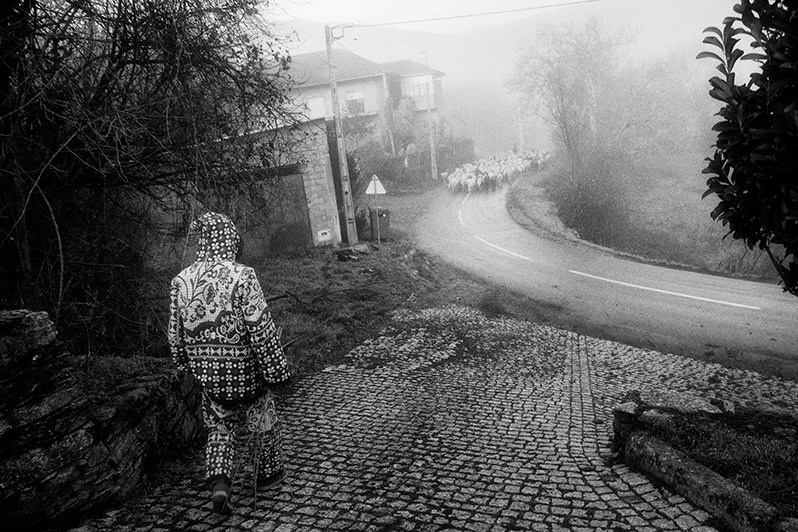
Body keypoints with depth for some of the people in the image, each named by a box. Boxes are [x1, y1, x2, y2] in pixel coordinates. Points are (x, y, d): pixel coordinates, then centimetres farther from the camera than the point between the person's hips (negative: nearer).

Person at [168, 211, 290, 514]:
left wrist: (185, 364, 23)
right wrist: (276, 370, -10)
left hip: (206, 372, 4)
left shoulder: (181, 281, -4)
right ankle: (268, 474, 35)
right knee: (262, 422, 18)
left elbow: (175, 332, 7)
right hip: (244, 370, -4)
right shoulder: (241, 276, -21)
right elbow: (262, 330, -19)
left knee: (220, 426, 21)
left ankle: (219, 482, 7)